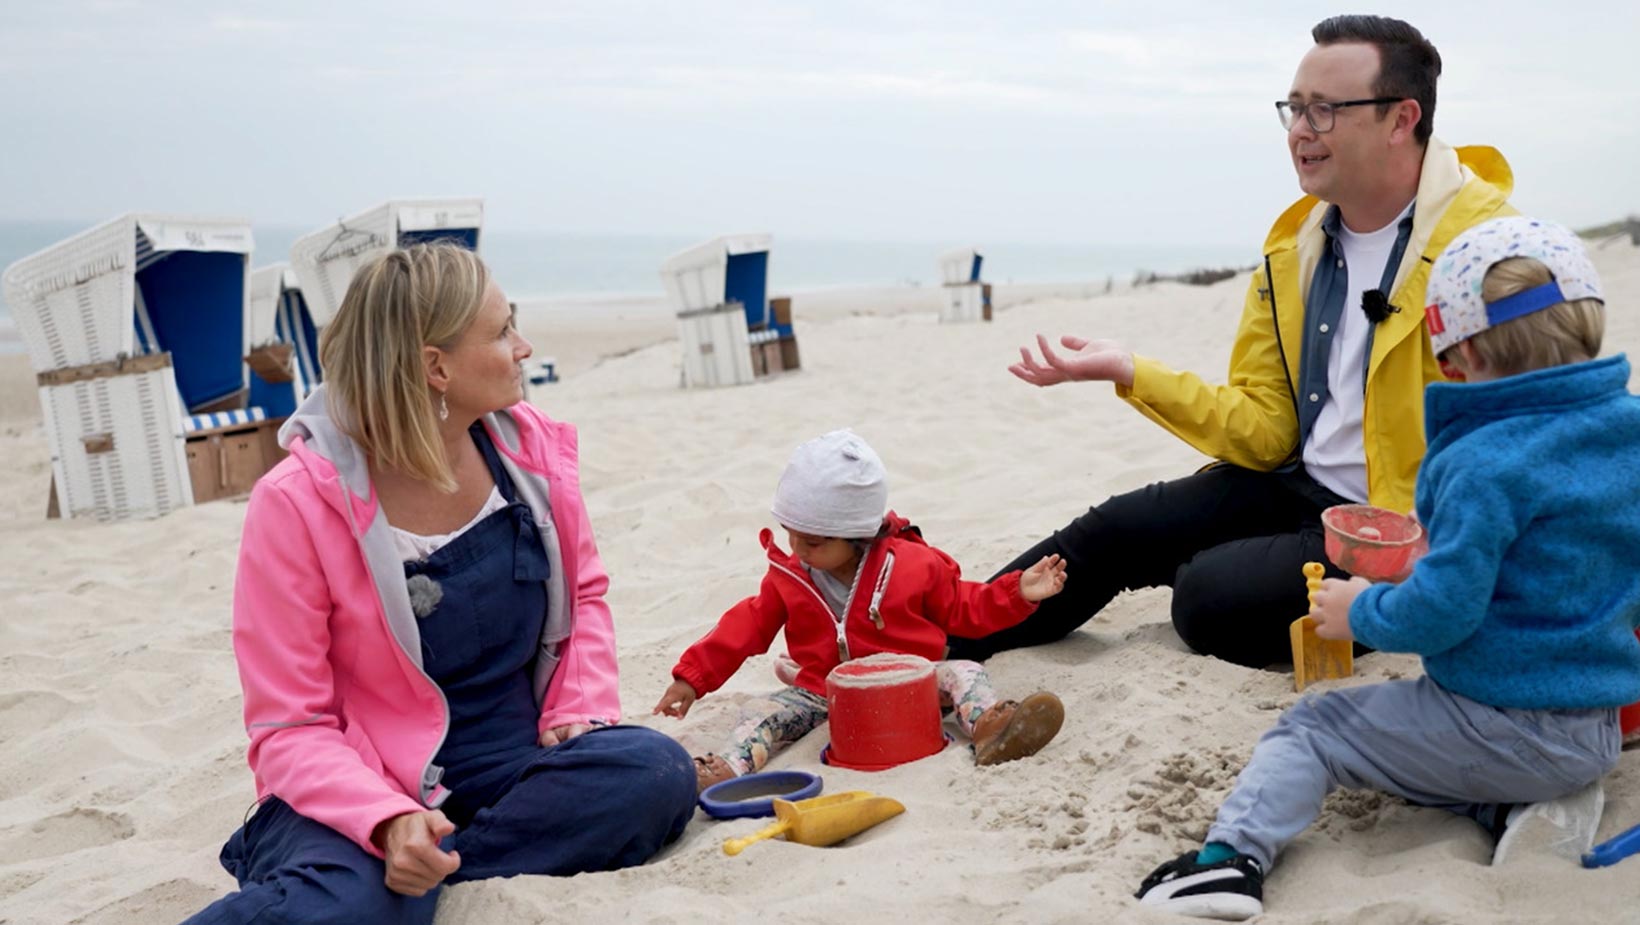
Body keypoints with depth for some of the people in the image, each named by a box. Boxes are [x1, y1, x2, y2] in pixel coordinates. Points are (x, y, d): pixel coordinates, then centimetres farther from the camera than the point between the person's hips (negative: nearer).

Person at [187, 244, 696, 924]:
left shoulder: (529, 446, -3)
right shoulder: (298, 502, -15)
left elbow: (584, 595, 13)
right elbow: (289, 728, -13)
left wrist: (579, 712, -6)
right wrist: (388, 821, -31)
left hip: (514, 764, 6)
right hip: (366, 788, -6)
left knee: (657, 773, -26)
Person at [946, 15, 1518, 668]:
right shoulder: (1295, 247, 6)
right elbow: (1266, 427, 7)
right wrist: (1128, 372, -1)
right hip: (1296, 486, 7)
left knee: (1210, 594, -23)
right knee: (1112, 530, 1)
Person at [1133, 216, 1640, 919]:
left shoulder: (1485, 465, -23)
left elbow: (1442, 610, -24)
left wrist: (1362, 612, -4)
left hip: (1499, 723, -8)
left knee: (1308, 729, 5)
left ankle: (1234, 853, -10)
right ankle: (1525, 804, 8)